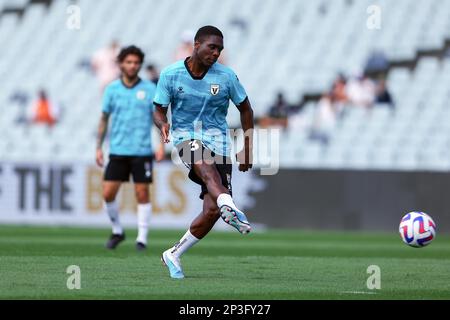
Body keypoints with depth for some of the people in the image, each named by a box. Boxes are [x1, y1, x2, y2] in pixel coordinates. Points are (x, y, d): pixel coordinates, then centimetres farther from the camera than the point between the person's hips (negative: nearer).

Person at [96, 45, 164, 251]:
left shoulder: (150, 89, -1)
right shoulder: (112, 89, 5)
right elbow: (104, 119, 11)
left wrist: (162, 145, -14)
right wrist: (98, 147, 7)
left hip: (142, 151, -2)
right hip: (118, 151, 2)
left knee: (142, 194, -2)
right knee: (108, 194, -2)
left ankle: (142, 237, 6)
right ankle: (117, 231, 18)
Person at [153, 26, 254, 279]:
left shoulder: (226, 76, 0)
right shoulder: (171, 74, -2)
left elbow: (245, 109, 12)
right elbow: (159, 110, 3)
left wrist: (247, 149, 10)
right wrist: (163, 125, -21)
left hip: (218, 142, 2)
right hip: (187, 137, -2)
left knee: (212, 211, -11)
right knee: (207, 166, -39)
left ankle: (174, 255, 8)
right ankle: (231, 209, -68)